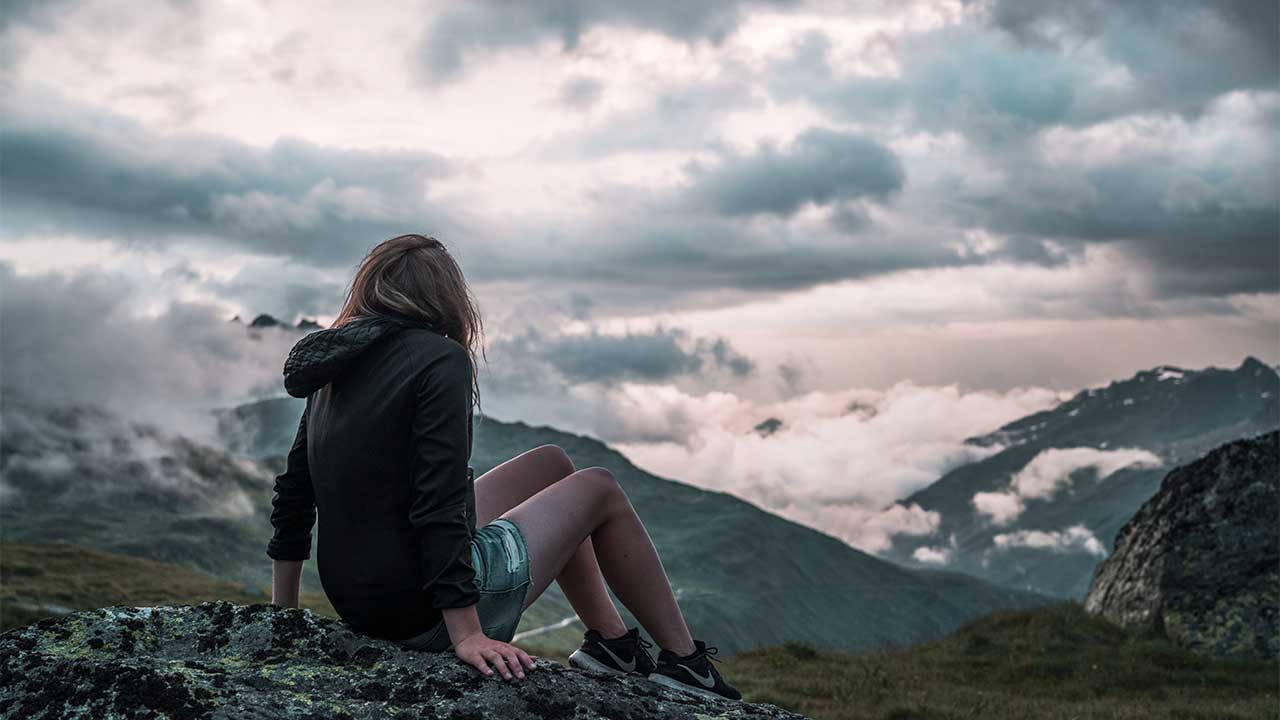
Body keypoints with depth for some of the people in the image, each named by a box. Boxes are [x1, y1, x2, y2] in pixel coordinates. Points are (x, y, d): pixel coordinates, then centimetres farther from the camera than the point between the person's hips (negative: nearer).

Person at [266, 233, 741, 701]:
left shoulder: (337, 369, 8)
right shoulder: (440, 360, -16)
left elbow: (292, 492, 12)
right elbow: (439, 505, -23)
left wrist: (283, 611, 20)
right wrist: (466, 635, -21)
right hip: (426, 612, -8)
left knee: (550, 464, 23)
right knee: (599, 489, 12)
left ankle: (609, 641, 28)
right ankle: (683, 661, 21)